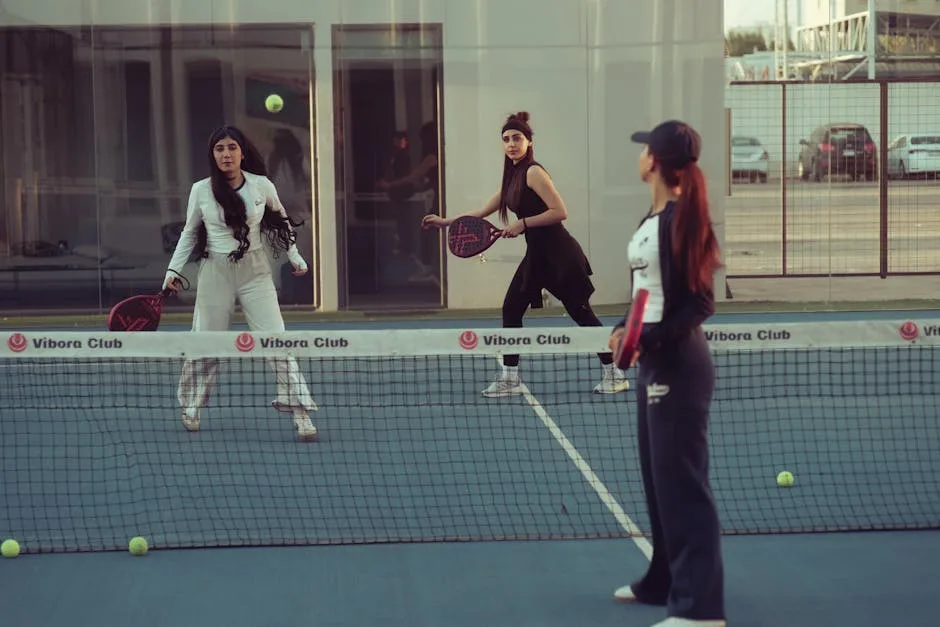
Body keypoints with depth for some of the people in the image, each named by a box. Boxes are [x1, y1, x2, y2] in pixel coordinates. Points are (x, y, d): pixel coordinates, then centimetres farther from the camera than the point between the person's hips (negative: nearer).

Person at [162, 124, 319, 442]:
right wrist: (173, 269, 3)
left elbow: (281, 220, 15)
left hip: (255, 272, 0)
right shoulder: (200, 190, -2)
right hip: (215, 272, 0)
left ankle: (300, 414, -8)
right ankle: (191, 408, 26)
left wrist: (294, 256, 13)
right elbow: (189, 233, 11)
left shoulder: (262, 186, -3)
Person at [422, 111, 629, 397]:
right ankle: (509, 378, 13)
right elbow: (483, 212, 21)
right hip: (537, 255, 9)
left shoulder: (533, 172, -13)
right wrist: (446, 221, 19)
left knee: (581, 312, -3)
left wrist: (523, 224, -19)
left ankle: (614, 373, 6)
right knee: (511, 308, 6)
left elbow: (560, 211, -20)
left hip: (558, 253, -9)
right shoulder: (512, 177, 12)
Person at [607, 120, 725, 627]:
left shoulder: (682, 218, -16)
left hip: (678, 362, -9)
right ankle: (665, 581, 28)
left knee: (681, 480, -7)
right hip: (652, 359, 9)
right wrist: (626, 330, 4)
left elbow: (701, 303, -17)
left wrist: (651, 339, -26)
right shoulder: (650, 220, 10)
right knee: (656, 475, 16)